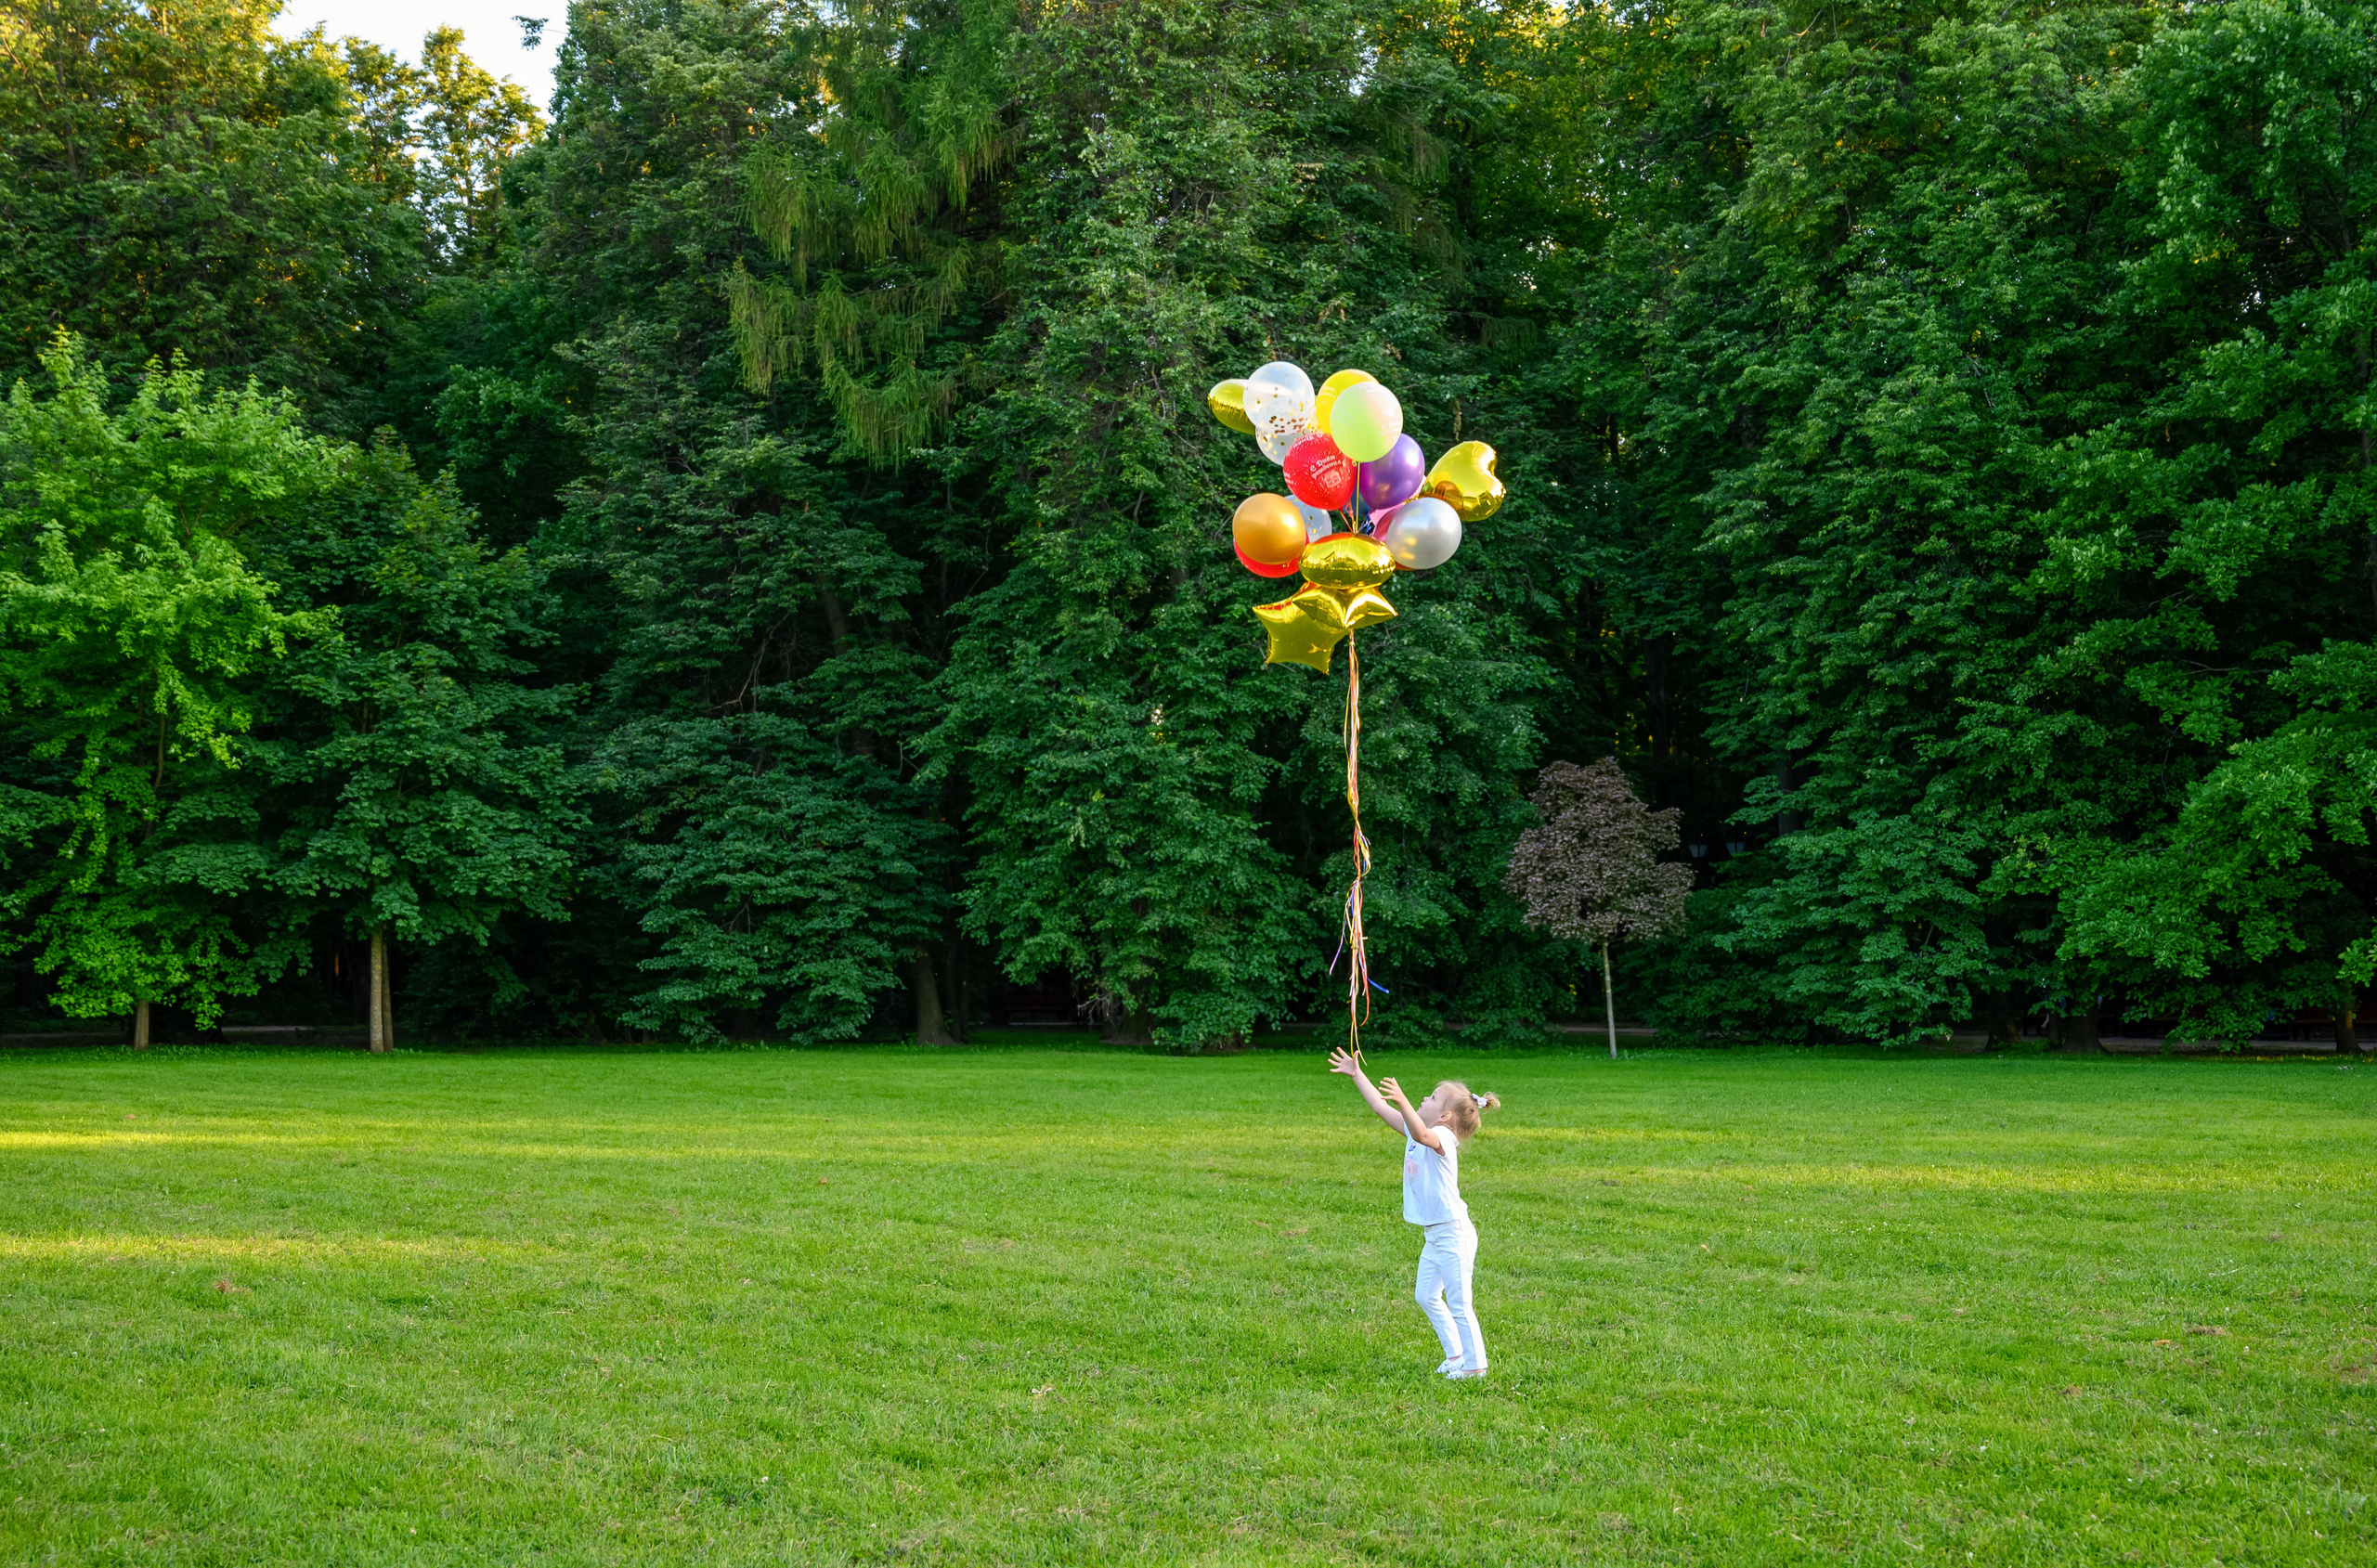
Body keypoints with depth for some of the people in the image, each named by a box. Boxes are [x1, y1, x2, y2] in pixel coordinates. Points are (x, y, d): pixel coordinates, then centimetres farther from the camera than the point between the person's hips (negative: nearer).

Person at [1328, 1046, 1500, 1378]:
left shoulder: (1441, 1136, -18)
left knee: (1459, 1304, -3)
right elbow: (1382, 1109, 13)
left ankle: (1474, 1364, 7)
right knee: (1426, 1296, 17)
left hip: (1453, 1233, -10)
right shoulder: (1417, 1132, 8)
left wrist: (1403, 1101, -57)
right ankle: (1456, 1355, 27)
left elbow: (1421, 1134, -42)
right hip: (1434, 1235, 10)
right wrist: (1357, 1075, 13)